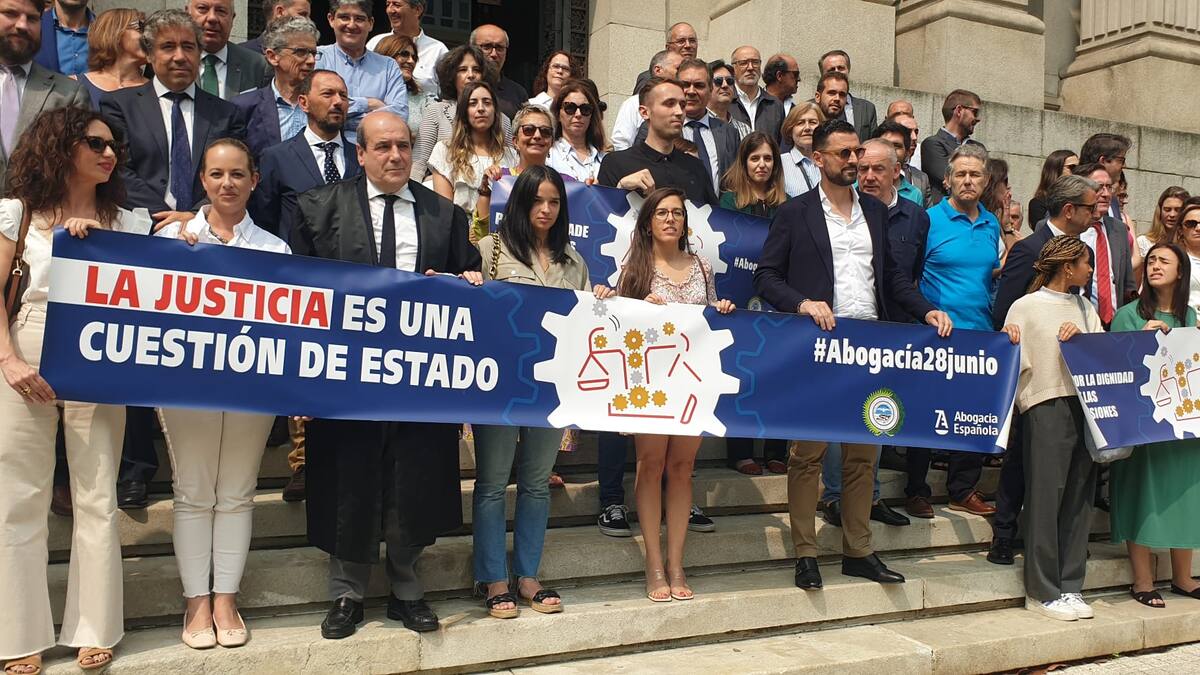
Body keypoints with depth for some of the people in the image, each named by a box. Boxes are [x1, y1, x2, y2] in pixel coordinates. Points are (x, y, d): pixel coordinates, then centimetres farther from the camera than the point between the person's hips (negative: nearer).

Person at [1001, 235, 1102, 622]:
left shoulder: (1085, 309, 18)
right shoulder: (1025, 307, 1)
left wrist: (1081, 336, -6)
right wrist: (1007, 341, -22)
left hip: (1085, 406, 6)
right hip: (1045, 406, -6)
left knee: (1078, 498, 7)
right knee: (1045, 498, -3)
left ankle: (1069, 587, 16)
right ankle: (1042, 592, 5)